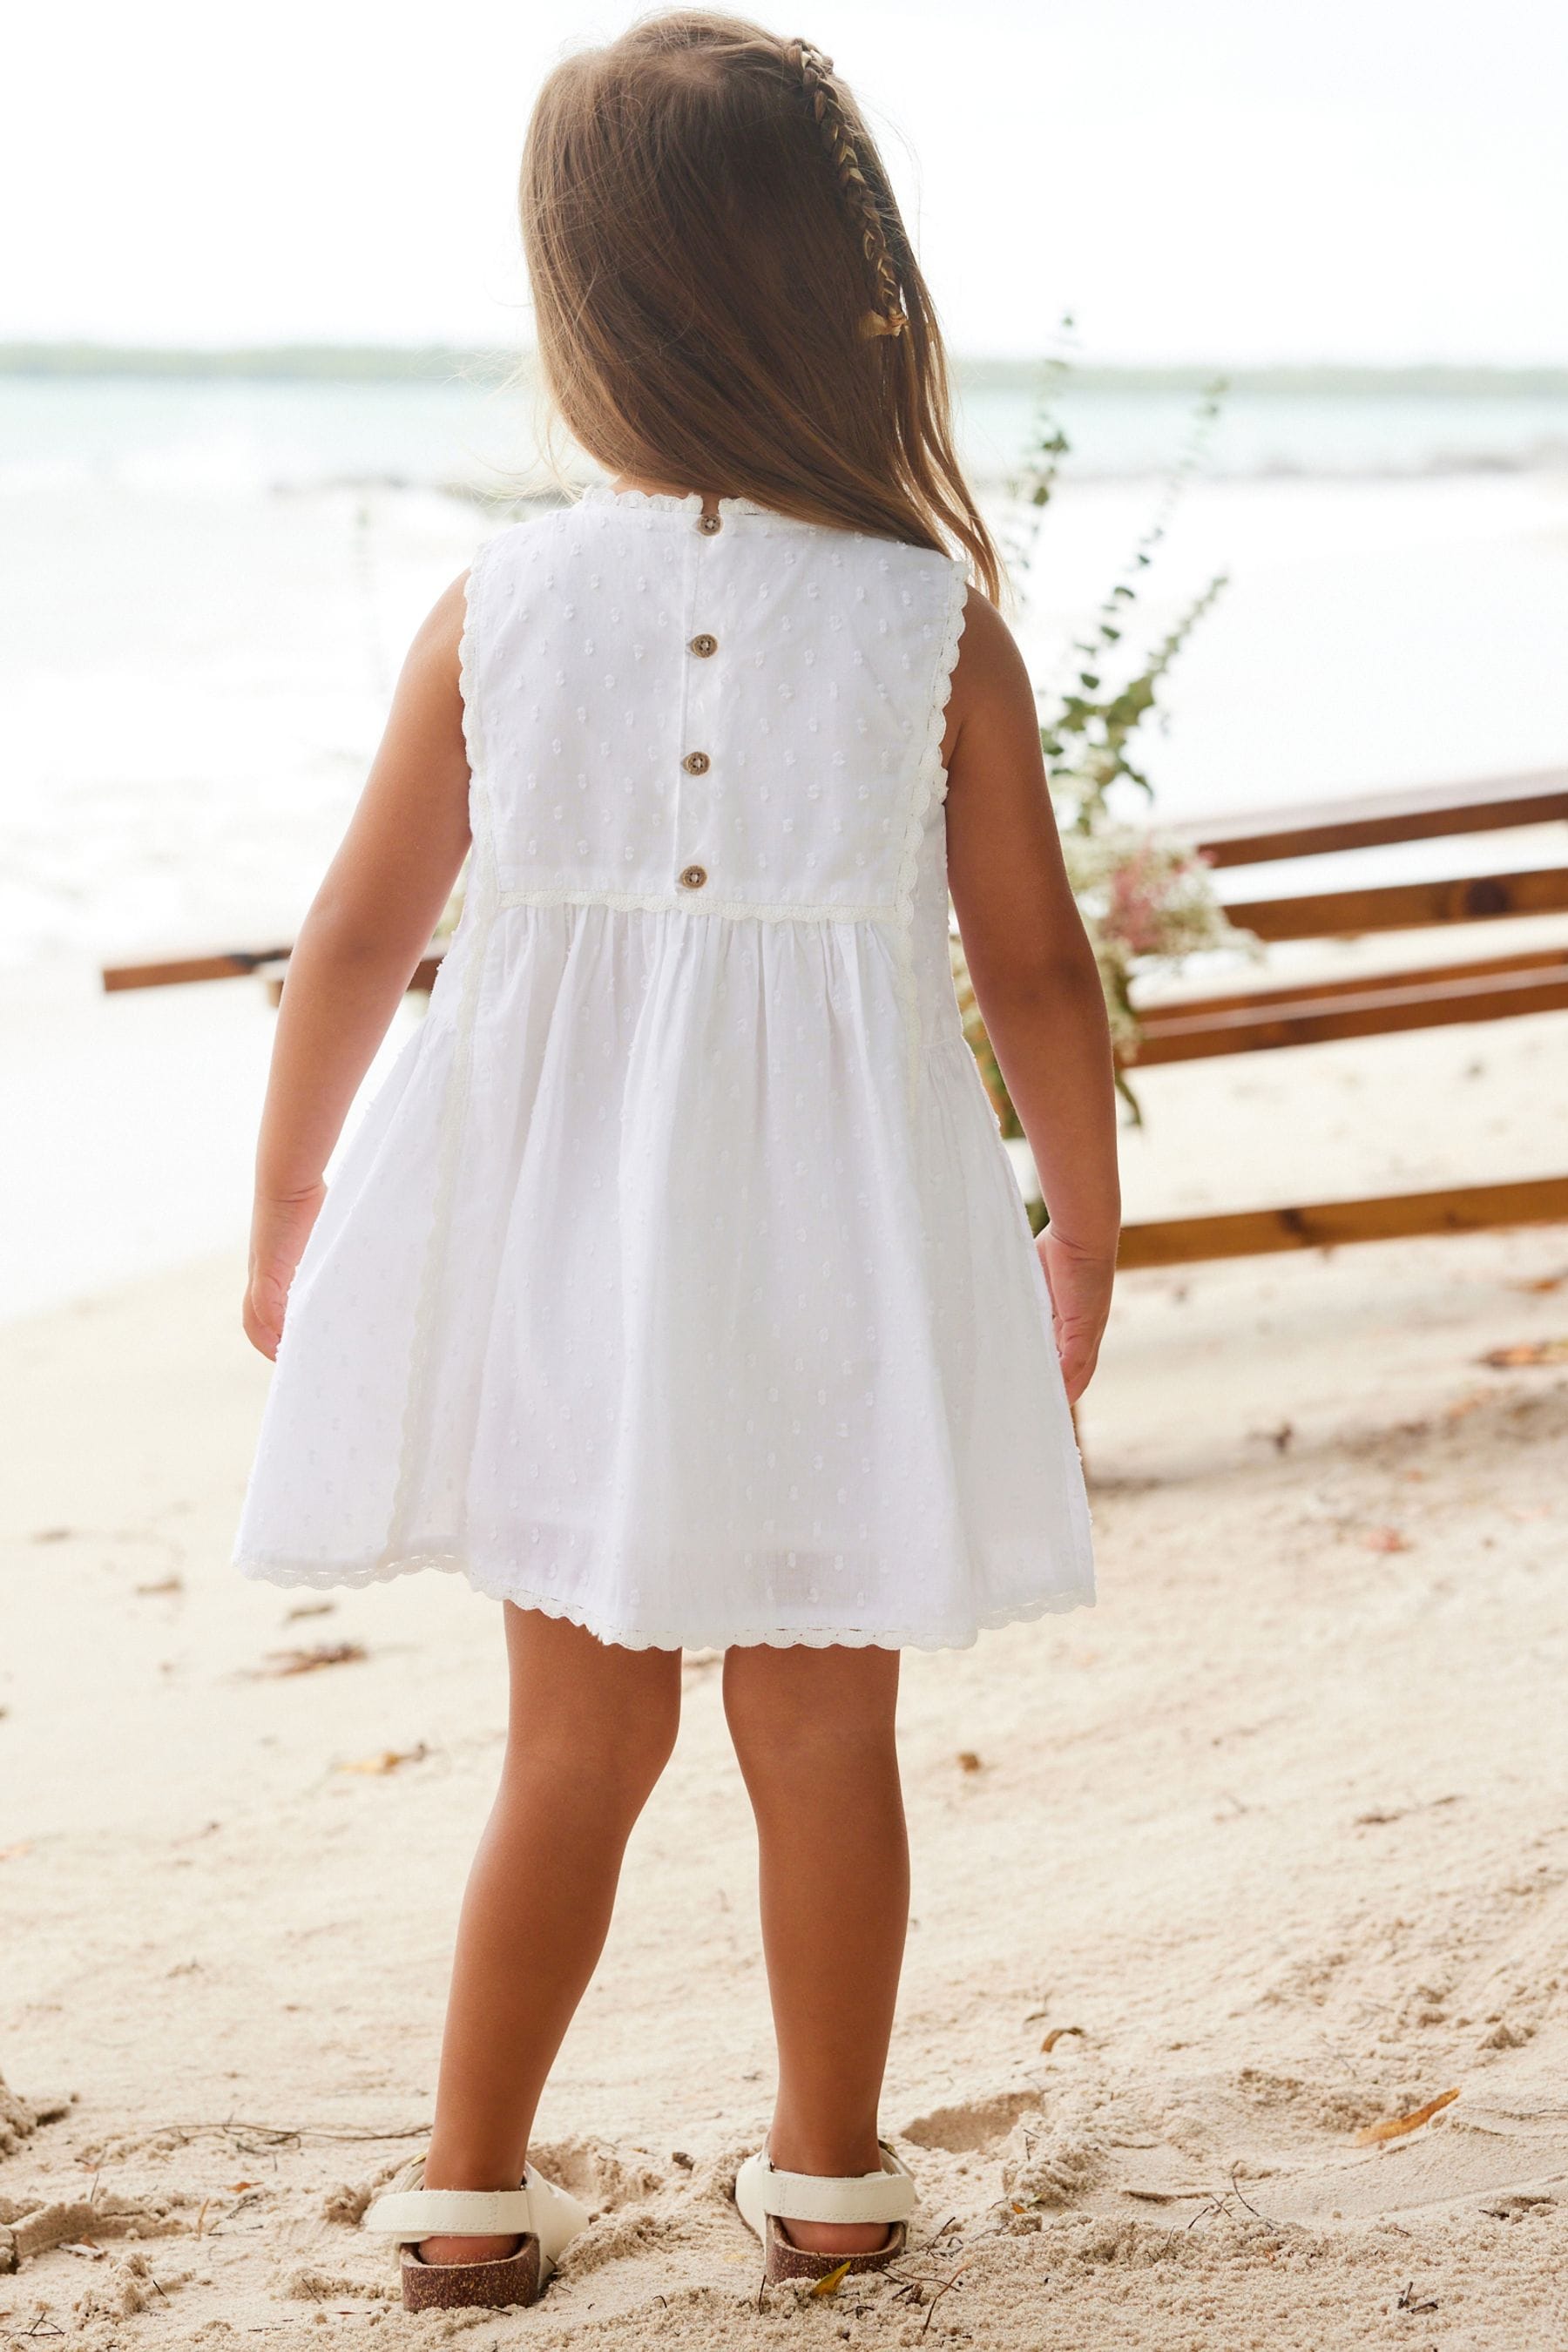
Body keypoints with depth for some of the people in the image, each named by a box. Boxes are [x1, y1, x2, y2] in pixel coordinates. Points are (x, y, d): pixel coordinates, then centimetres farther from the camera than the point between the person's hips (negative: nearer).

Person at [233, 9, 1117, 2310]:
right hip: (832, 1261, -1)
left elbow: (357, 939, -1)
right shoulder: (938, 624, -10)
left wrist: (286, 1208, 13)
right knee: (825, 1729, 14)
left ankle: (472, 2186, 23)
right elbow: (1037, 973, -5)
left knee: (580, 1736, 15)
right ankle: (830, 2169, 29)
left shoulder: (497, 609, -7)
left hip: (562, 1256, 1)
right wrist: (1088, 1231, 11)